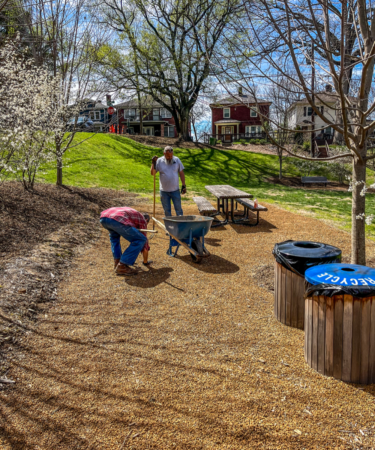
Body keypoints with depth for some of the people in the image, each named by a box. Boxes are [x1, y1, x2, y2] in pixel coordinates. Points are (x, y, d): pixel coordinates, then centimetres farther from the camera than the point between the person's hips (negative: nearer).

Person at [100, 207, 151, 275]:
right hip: (116, 220, -7)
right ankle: (122, 266, 4)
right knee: (140, 240, 6)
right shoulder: (142, 220, 27)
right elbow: (144, 244, 28)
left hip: (103, 218, 7)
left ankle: (118, 261, 27)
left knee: (114, 235, 39)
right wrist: (145, 261, 43)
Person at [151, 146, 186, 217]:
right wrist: (153, 163, -19)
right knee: (167, 210, 10)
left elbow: (181, 173, 6)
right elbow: (152, 173, -6)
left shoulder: (177, 160, 0)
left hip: (175, 190, 0)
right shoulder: (159, 161, -2)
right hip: (164, 191, 0)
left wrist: (184, 186, 2)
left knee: (178, 209, 4)